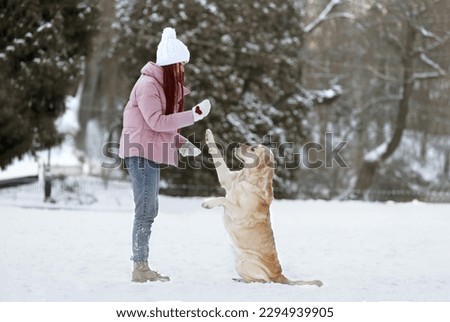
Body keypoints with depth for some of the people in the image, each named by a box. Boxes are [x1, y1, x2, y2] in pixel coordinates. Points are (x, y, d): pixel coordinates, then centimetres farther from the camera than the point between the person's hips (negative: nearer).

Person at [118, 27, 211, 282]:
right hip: (141, 153, -10)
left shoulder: (168, 85, 16)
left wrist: (181, 143, 4)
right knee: (146, 210, -10)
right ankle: (140, 267, -8)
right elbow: (157, 121, -23)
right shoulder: (148, 84, -15)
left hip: (151, 154, 10)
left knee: (149, 211, 11)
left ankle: (142, 266, 16)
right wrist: (194, 115, -25)